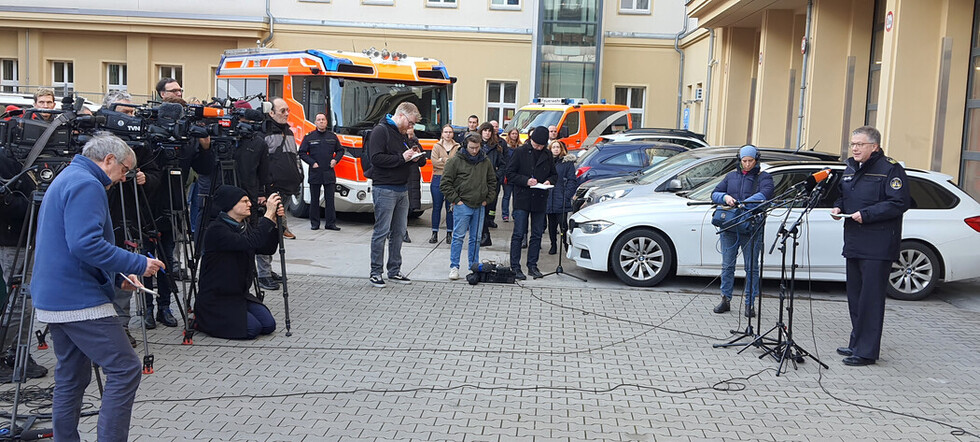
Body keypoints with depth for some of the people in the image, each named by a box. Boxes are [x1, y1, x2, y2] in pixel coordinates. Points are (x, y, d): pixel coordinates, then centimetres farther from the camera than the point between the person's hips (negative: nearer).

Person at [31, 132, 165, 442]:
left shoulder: (65, 179, 21)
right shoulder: (86, 185, -13)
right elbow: (85, 244, -25)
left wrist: (118, 277, 14)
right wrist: (138, 264, -17)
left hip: (53, 299, 11)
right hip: (80, 301, -11)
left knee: (71, 378, 15)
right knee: (125, 369, -9)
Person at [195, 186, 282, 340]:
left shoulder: (245, 226, 8)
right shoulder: (216, 229, -20)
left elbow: (268, 249, 3)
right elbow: (249, 243, -34)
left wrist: (275, 222, -10)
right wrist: (268, 215, -31)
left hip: (240, 294, 8)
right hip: (216, 299, -8)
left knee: (268, 325, -7)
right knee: (252, 329, -19)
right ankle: (203, 321, 3)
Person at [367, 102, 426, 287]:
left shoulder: (402, 134, 18)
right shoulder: (380, 131, -9)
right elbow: (376, 158, -19)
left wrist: (415, 159, 3)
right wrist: (401, 158, -20)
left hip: (402, 189, 9)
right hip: (385, 189, -9)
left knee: (399, 232, 11)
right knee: (382, 231, -5)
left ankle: (394, 270, 19)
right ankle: (375, 272, 3)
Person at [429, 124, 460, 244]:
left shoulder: (458, 147, 8)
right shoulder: (437, 146, 8)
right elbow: (434, 161, -7)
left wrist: (443, 160, -13)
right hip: (438, 179, 0)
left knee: (451, 207, 3)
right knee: (436, 207, 2)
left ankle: (449, 234, 11)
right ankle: (434, 233, 8)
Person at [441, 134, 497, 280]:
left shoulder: (486, 161, 9)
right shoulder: (456, 161, -4)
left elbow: (492, 181, 19)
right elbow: (445, 183, -4)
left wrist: (488, 199, 9)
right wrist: (455, 200, -8)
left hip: (479, 206, 4)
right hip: (462, 205, -4)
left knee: (476, 238, 9)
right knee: (458, 236, -4)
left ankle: (474, 267, 17)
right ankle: (454, 267, 2)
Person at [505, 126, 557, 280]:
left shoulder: (547, 155, 8)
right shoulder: (520, 152, -2)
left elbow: (554, 174, 18)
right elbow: (510, 173, -2)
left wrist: (549, 181, -4)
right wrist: (526, 180, -15)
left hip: (540, 200, 4)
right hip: (522, 199, -4)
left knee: (537, 235, 8)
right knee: (519, 234, -3)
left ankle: (532, 266, 17)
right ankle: (515, 267, 2)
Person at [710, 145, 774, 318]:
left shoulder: (763, 177, 5)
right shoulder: (731, 176, 16)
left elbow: (765, 194, -15)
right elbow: (715, 194, 12)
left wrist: (745, 203, -30)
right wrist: (725, 197, -11)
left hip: (752, 229, -3)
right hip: (729, 227, 3)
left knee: (752, 267, 1)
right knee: (727, 265, 6)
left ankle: (749, 303, 9)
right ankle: (725, 300, 16)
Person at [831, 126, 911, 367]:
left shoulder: (890, 169, -8)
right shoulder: (851, 169, 17)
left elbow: (899, 203, -15)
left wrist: (866, 214, -20)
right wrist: (838, 207, 8)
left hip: (878, 247, -8)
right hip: (854, 244, 8)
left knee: (870, 298, -6)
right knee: (855, 296, 13)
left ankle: (867, 352, -3)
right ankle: (857, 344, 24)